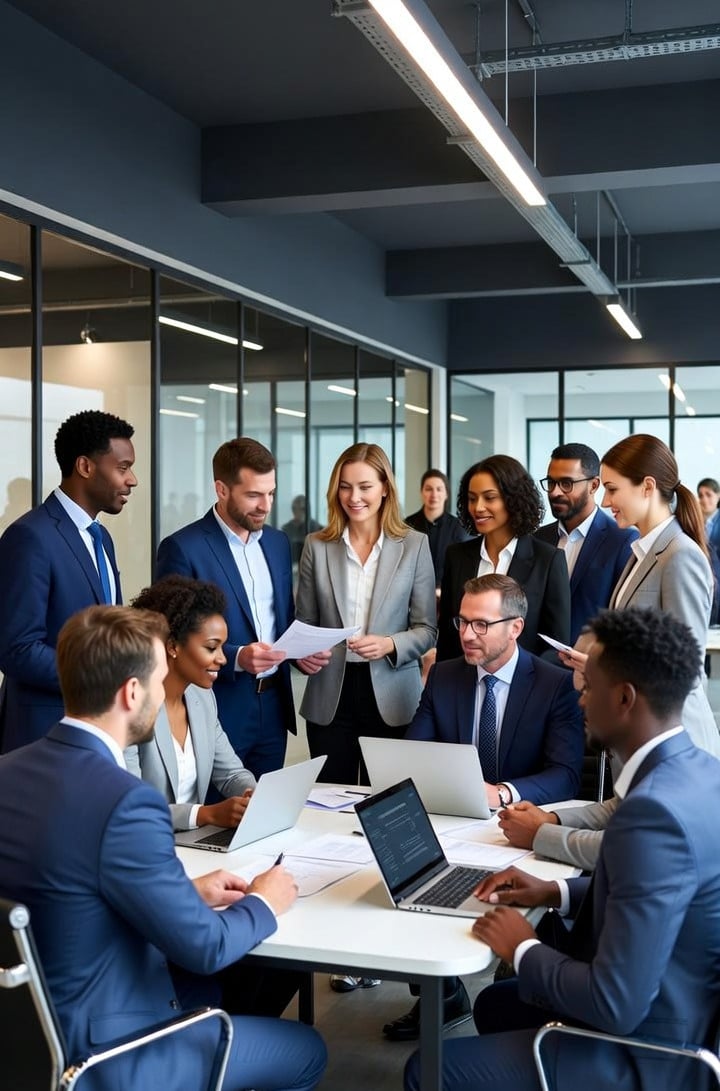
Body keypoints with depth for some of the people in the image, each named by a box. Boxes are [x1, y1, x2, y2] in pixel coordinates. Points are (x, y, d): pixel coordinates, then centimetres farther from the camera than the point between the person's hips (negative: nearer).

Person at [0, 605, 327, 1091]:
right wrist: (263, 903, 0)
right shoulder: (124, 800, -29)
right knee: (307, 1050, 13)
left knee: (214, 992, 31)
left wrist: (185, 892, 10)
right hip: (99, 1052, -8)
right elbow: (202, 947, -19)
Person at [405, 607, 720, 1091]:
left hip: (644, 1052, -9)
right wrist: (558, 892, 7)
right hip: (679, 1012, 9)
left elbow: (616, 1005, -30)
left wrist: (524, 949, -14)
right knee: (494, 1004, 27)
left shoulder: (655, 810, -32)